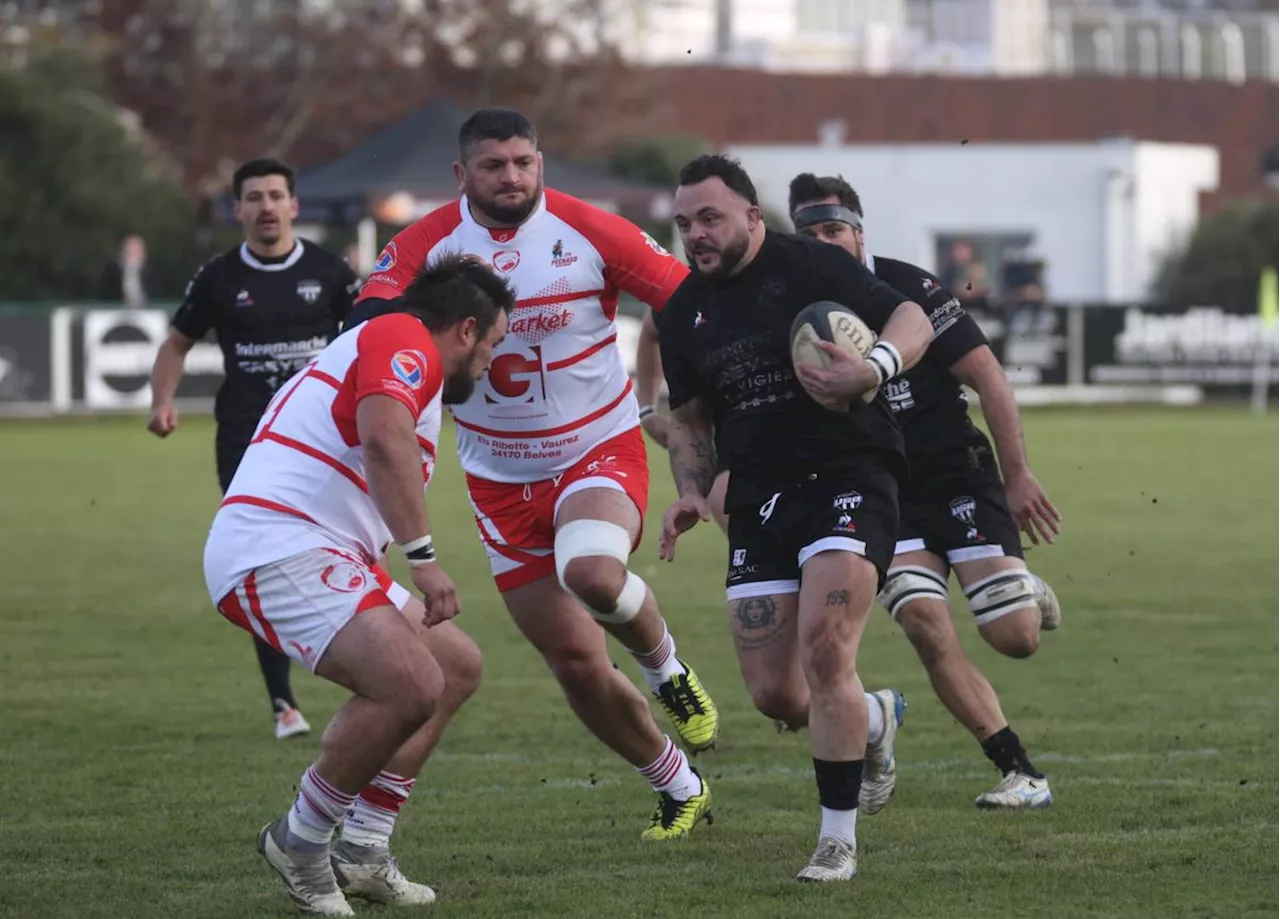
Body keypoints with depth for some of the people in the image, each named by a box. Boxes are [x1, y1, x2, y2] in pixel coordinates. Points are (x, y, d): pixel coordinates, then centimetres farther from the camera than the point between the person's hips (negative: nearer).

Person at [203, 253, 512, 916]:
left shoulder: (376, 344, 28)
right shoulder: (405, 341, -6)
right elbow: (383, 439, -25)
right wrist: (423, 557, -27)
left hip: (320, 559, 11)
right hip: (278, 551, -11)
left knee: (457, 667, 17)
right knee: (413, 686, -26)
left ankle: (361, 853, 15)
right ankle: (301, 843, -7)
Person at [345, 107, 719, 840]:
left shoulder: (589, 232, -10)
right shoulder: (428, 245, -6)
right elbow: (369, 314, -18)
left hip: (601, 451, -3)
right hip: (503, 482, 3)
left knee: (590, 570, -35)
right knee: (577, 664, 2)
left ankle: (667, 667, -2)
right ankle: (680, 791, 22)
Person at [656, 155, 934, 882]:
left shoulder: (812, 267, -6)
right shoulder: (685, 312, 12)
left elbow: (914, 321, -7)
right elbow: (688, 417, 24)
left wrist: (875, 366, -28)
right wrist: (693, 490, 6)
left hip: (848, 479, -6)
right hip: (758, 500, 6)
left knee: (825, 651, -22)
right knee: (774, 694, 1)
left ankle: (840, 840, -12)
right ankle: (871, 720, 36)